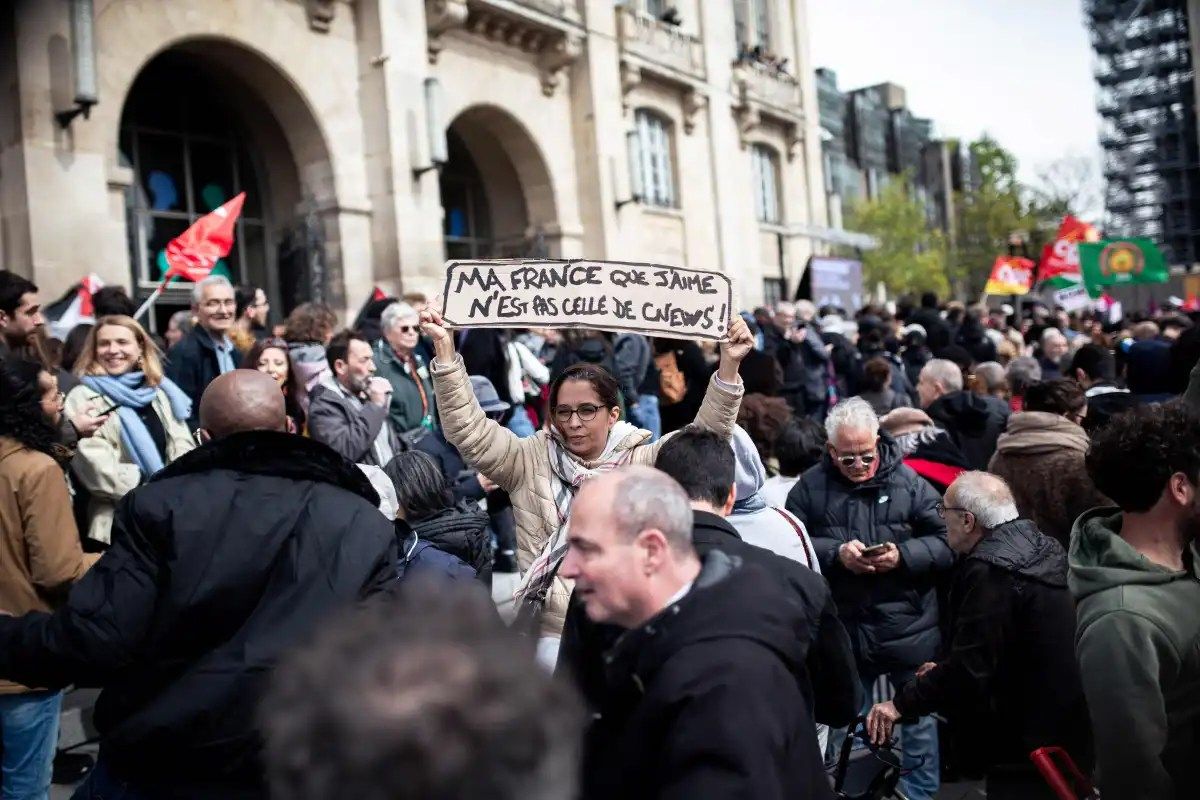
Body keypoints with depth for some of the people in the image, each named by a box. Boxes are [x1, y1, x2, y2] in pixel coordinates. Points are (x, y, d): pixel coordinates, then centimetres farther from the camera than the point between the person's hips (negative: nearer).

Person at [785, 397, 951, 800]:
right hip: (843, 628, 1)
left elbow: (945, 541, -4)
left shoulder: (908, 481, -3)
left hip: (907, 628, -1)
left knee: (918, 715, 13)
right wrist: (836, 554, -20)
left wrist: (902, 556, -20)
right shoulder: (810, 486, -2)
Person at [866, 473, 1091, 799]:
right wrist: (946, 670, 17)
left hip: (1026, 746, -10)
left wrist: (901, 702, -16)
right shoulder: (1041, 548, 7)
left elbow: (970, 664, -25)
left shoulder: (989, 571, -24)